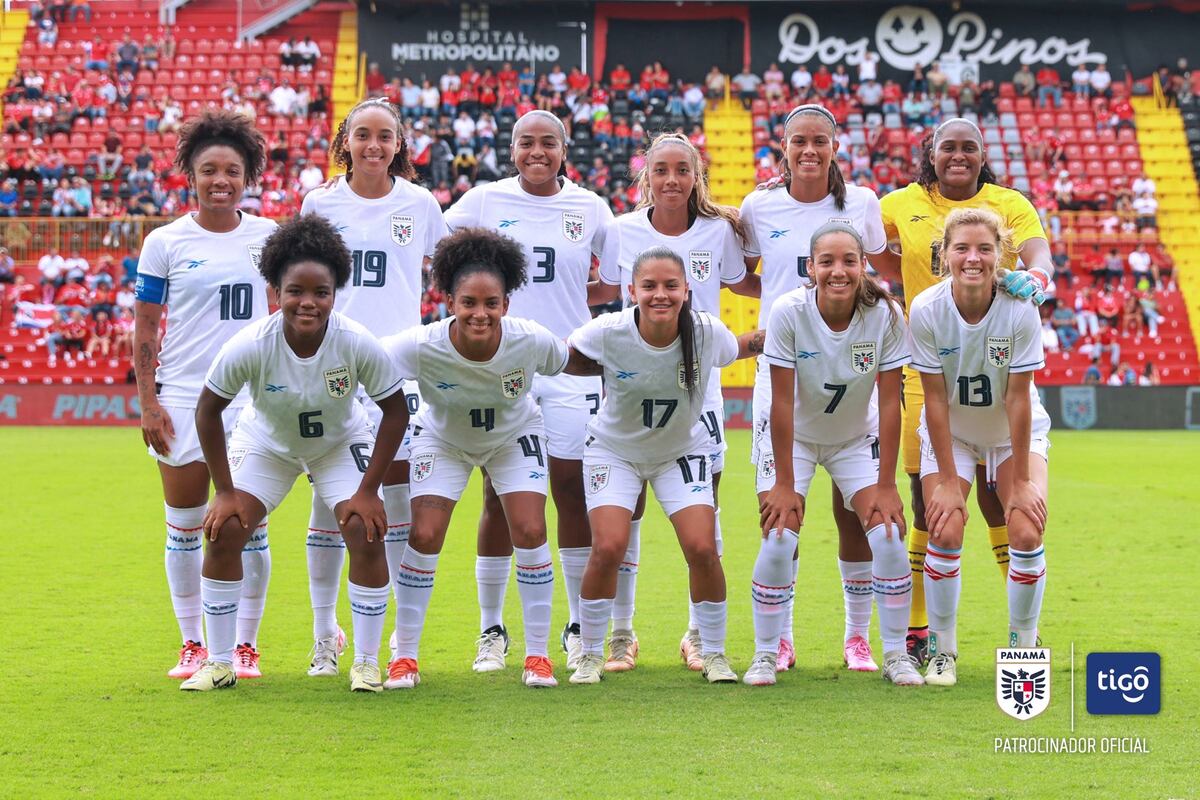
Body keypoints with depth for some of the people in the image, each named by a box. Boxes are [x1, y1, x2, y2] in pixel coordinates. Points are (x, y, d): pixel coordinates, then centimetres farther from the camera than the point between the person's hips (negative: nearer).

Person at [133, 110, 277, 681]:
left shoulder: (267, 238, 4)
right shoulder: (164, 243, -1)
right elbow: (145, 328, 1)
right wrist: (148, 403, -6)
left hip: (251, 399, 1)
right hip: (181, 399, -1)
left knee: (247, 527, 1)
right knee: (184, 527, 4)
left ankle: (245, 644, 12)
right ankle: (192, 645, 16)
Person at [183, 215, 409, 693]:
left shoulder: (359, 345, -32)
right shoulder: (249, 347, -32)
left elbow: (395, 410, -17)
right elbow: (208, 410, -17)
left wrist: (368, 490, -19)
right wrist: (225, 491, -15)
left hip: (342, 443, -1)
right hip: (266, 442, 1)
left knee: (367, 534, -17)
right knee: (223, 532, -12)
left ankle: (366, 664, -2)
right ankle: (219, 663, 2)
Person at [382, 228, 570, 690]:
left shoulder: (532, 342, -32)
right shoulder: (422, 347, -36)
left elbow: (573, 365, -11)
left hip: (515, 436, 1)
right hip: (443, 439, -1)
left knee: (530, 532, -11)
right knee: (423, 536, -11)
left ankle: (537, 655, 4)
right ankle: (404, 656, 5)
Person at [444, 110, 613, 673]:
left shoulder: (589, 208, 6)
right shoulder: (484, 201, 3)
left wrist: (580, 298, 2)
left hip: (569, 366, 1)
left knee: (573, 493, 1)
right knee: (499, 498, 1)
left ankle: (579, 628, 12)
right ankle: (491, 631, 10)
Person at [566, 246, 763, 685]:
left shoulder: (707, 332, -22)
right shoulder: (607, 333, -27)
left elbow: (739, 347, 2)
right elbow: (565, 359, -6)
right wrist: (609, 367, -19)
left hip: (681, 451, 1)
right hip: (614, 451, -1)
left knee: (702, 548, -12)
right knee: (608, 548, -16)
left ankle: (714, 653, 9)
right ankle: (590, 655, 4)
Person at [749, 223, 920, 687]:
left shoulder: (885, 315, -23)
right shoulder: (789, 312, -26)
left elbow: (889, 402, -18)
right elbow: (782, 401, -22)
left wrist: (885, 484, -18)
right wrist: (785, 483, -20)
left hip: (857, 438, 1)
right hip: (797, 437, -1)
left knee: (888, 535, -13)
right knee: (778, 538, -14)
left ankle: (896, 653, 3)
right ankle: (765, 653, 2)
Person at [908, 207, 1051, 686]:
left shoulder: (1021, 310, -25)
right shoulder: (926, 310, -24)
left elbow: (1017, 399, -20)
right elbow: (936, 398, -18)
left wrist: (1021, 481, -17)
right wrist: (948, 480, -17)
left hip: (1016, 431, 0)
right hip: (950, 432, 0)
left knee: (1026, 532, -16)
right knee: (945, 530, -17)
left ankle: (1022, 646, 5)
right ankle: (942, 651, 2)